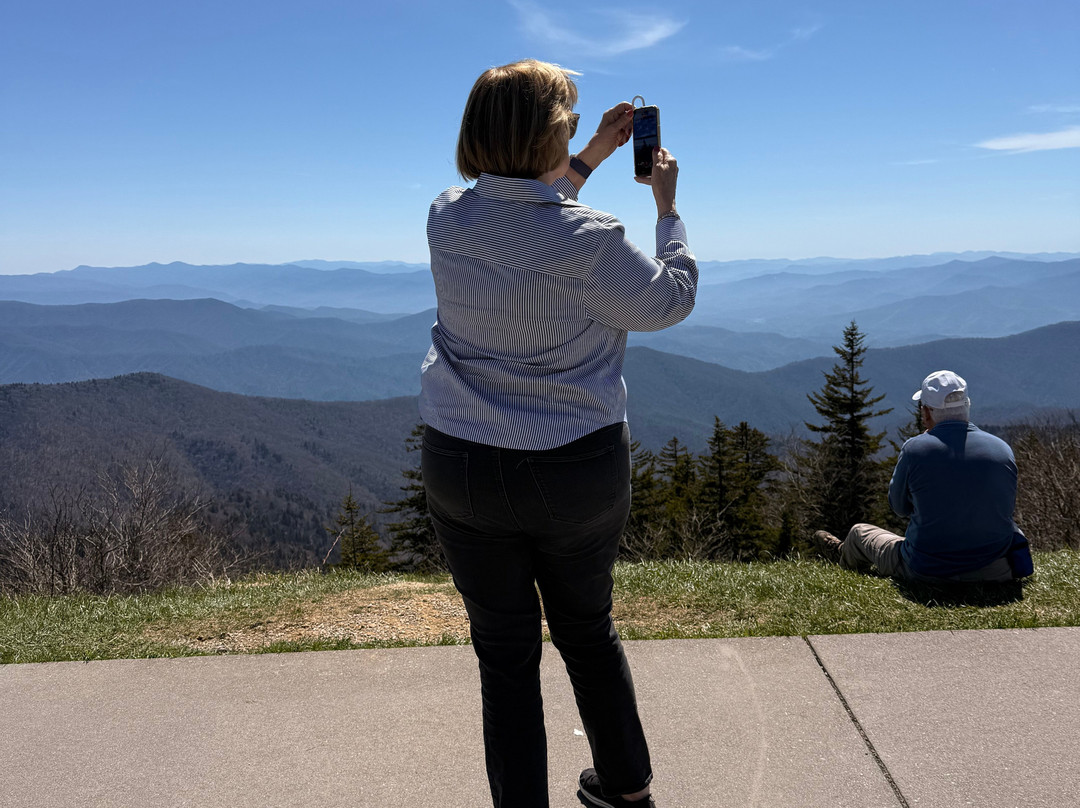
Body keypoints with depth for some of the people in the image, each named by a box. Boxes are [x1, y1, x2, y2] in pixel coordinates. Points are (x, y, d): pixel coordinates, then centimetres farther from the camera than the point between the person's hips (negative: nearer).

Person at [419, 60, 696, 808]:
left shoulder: (447, 217, -5)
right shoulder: (589, 239, -18)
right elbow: (670, 299, -1)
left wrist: (593, 156, 21)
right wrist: (667, 205, 11)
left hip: (463, 468, 2)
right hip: (578, 471, -1)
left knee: (505, 652, 13)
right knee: (589, 628, 22)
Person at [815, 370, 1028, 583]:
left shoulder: (915, 449, -15)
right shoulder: (1003, 449, -6)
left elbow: (900, 507, 2)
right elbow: (1006, 507, 8)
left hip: (928, 571, -3)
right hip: (996, 571, 3)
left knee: (860, 532, 25)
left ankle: (846, 558, 61)